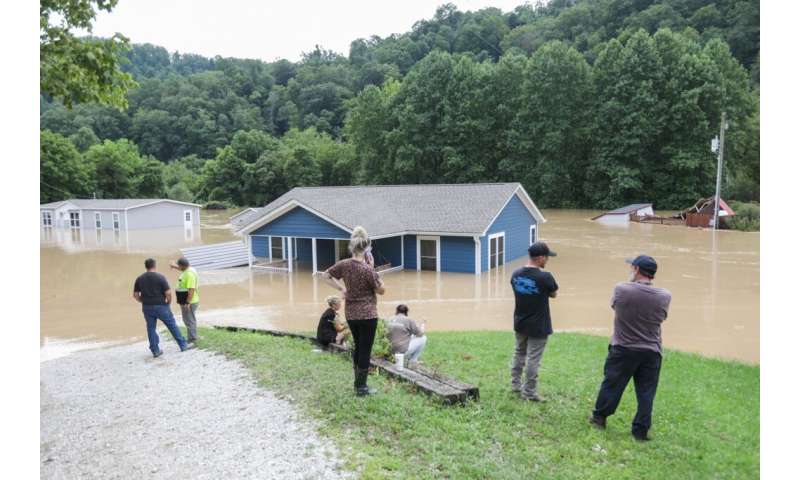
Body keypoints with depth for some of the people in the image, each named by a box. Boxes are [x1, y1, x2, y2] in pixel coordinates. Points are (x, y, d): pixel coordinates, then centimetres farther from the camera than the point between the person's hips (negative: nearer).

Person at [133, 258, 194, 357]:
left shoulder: (139, 279, 2)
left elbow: (135, 295, 5)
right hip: (161, 306, -3)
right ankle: (183, 345, 15)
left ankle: (155, 351, 15)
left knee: (151, 328, 12)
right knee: (172, 326, 8)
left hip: (147, 308, 4)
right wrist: (168, 302, 2)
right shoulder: (160, 277, -11)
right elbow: (168, 293, -16)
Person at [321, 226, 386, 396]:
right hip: (367, 315, -6)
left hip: (350, 314, 6)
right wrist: (372, 268, -9)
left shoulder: (344, 264, -4)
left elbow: (325, 276, 8)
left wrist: (341, 288, 6)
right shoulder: (368, 269, -20)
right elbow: (381, 290, -9)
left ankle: (357, 381, 33)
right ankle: (362, 387, 13)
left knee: (358, 346, 22)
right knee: (365, 350, 5)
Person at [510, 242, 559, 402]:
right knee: (533, 359, 4)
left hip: (520, 324, 6)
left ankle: (515, 384, 32)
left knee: (519, 353, 22)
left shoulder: (516, 274, -5)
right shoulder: (545, 277, -22)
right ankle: (529, 392, 12)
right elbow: (553, 294, -4)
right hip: (538, 326, -6)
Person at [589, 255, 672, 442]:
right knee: (646, 393, 10)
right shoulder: (665, 296, -5)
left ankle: (599, 417, 29)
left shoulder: (621, 289, -13)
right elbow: (661, 317, 10)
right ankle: (641, 431, 16)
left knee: (612, 385, 14)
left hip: (623, 349, -1)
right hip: (651, 352, 2)